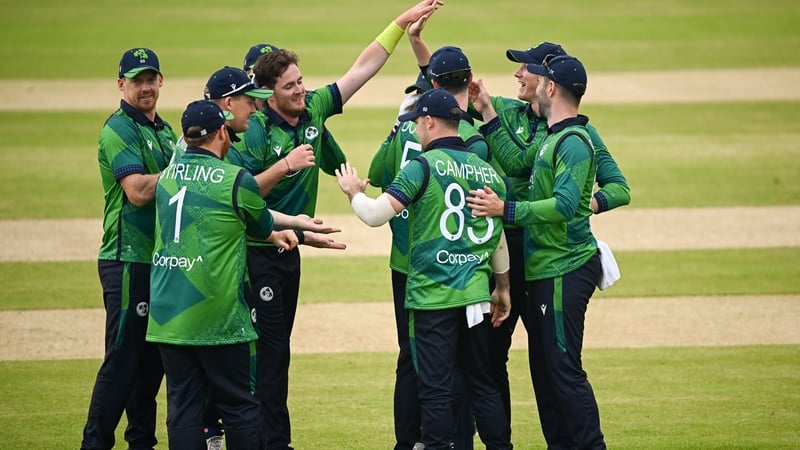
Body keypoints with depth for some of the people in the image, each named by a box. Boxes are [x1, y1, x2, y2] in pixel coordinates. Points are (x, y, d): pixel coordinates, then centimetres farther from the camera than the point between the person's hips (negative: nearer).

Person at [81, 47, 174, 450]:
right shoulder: (119, 130, -10)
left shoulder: (164, 130, 17)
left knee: (153, 358, 13)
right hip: (129, 262, -9)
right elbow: (138, 191, -21)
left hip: (162, 259, 9)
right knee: (122, 360, -8)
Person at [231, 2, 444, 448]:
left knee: (277, 347, 12)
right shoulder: (256, 133, -16)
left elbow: (363, 69, 6)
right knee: (270, 349, -6)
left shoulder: (313, 110, 2)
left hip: (288, 250, 8)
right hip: (257, 254, -7)